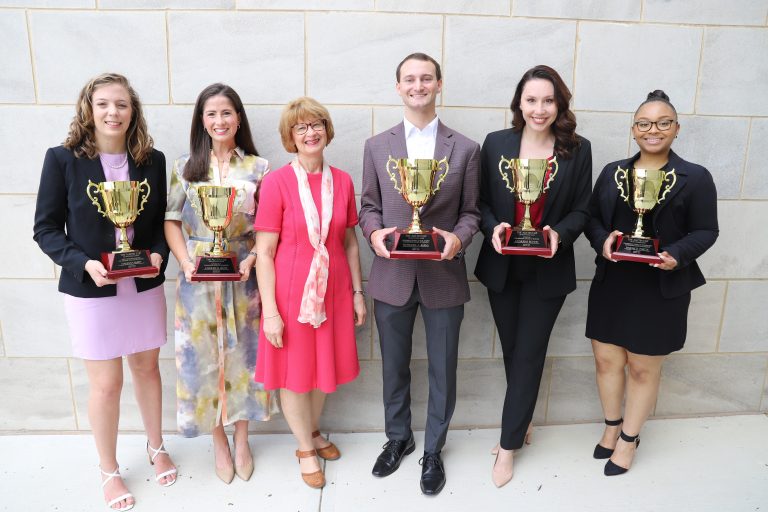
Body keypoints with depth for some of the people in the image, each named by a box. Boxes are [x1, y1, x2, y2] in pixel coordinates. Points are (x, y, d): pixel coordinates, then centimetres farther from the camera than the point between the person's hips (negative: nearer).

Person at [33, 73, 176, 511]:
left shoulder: (152, 160, -1)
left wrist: (159, 254, -13)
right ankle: (109, 471, 32)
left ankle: (157, 448, 41)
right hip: (91, 291, -2)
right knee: (106, 383, 9)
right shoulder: (63, 159, -7)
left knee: (147, 368, 17)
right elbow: (46, 229, -5)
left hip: (145, 287, 3)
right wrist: (83, 263, -20)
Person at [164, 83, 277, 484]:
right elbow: (171, 221, 3)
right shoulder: (185, 167, 4)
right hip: (198, 280, 1)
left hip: (243, 277, -1)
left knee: (242, 354, 8)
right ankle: (218, 441, 28)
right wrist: (186, 263, -10)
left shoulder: (257, 168, 1)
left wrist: (252, 259, -15)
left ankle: (241, 439, 29)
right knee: (203, 356, 8)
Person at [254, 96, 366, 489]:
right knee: (293, 371, 12)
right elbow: (264, 252, -11)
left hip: (333, 291, 4)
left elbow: (349, 242, 8)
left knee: (324, 366, 18)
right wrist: (269, 311, -13)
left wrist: (357, 292, 8)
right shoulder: (277, 182, -11)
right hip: (290, 292, -3)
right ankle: (304, 448, 35)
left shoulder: (342, 181, 0)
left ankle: (313, 432, 44)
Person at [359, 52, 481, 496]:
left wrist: (458, 237, -17)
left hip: (443, 276, -1)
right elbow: (369, 205, 7)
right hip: (393, 275, 1)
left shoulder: (466, 149, 2)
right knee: (394, 366, 16)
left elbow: (471, 211, 3)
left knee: (442, 369, 11)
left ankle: (433, 450, 34)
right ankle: (398, 438, 40)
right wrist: (374, 232, -14)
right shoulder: (377, 146, 5)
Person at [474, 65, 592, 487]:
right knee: (512, 350, 16)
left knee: (528, 355, 5)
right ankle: (521, 422, 40)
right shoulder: (496, 143, -2)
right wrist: (492, 227, -18)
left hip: (548, 270, -1)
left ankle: (509, 444, 20)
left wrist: (559, 233, -20)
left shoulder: (578, 149, -3)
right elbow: (481, 201, 2)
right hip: (502, 266, 2)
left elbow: (581, 210, 0)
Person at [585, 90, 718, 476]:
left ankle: (629, 438, 31)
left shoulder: (695, 178, -3)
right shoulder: (612, 172, 7)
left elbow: (705, 231, -3)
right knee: (606, 359, 11)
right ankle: (612, 427, 35)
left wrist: (677, 255, -21)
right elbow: (591, 218, 7)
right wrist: (602, 240, -14)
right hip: (610, 284, 3)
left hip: (661, 289, -3)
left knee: (643, 368, 10)